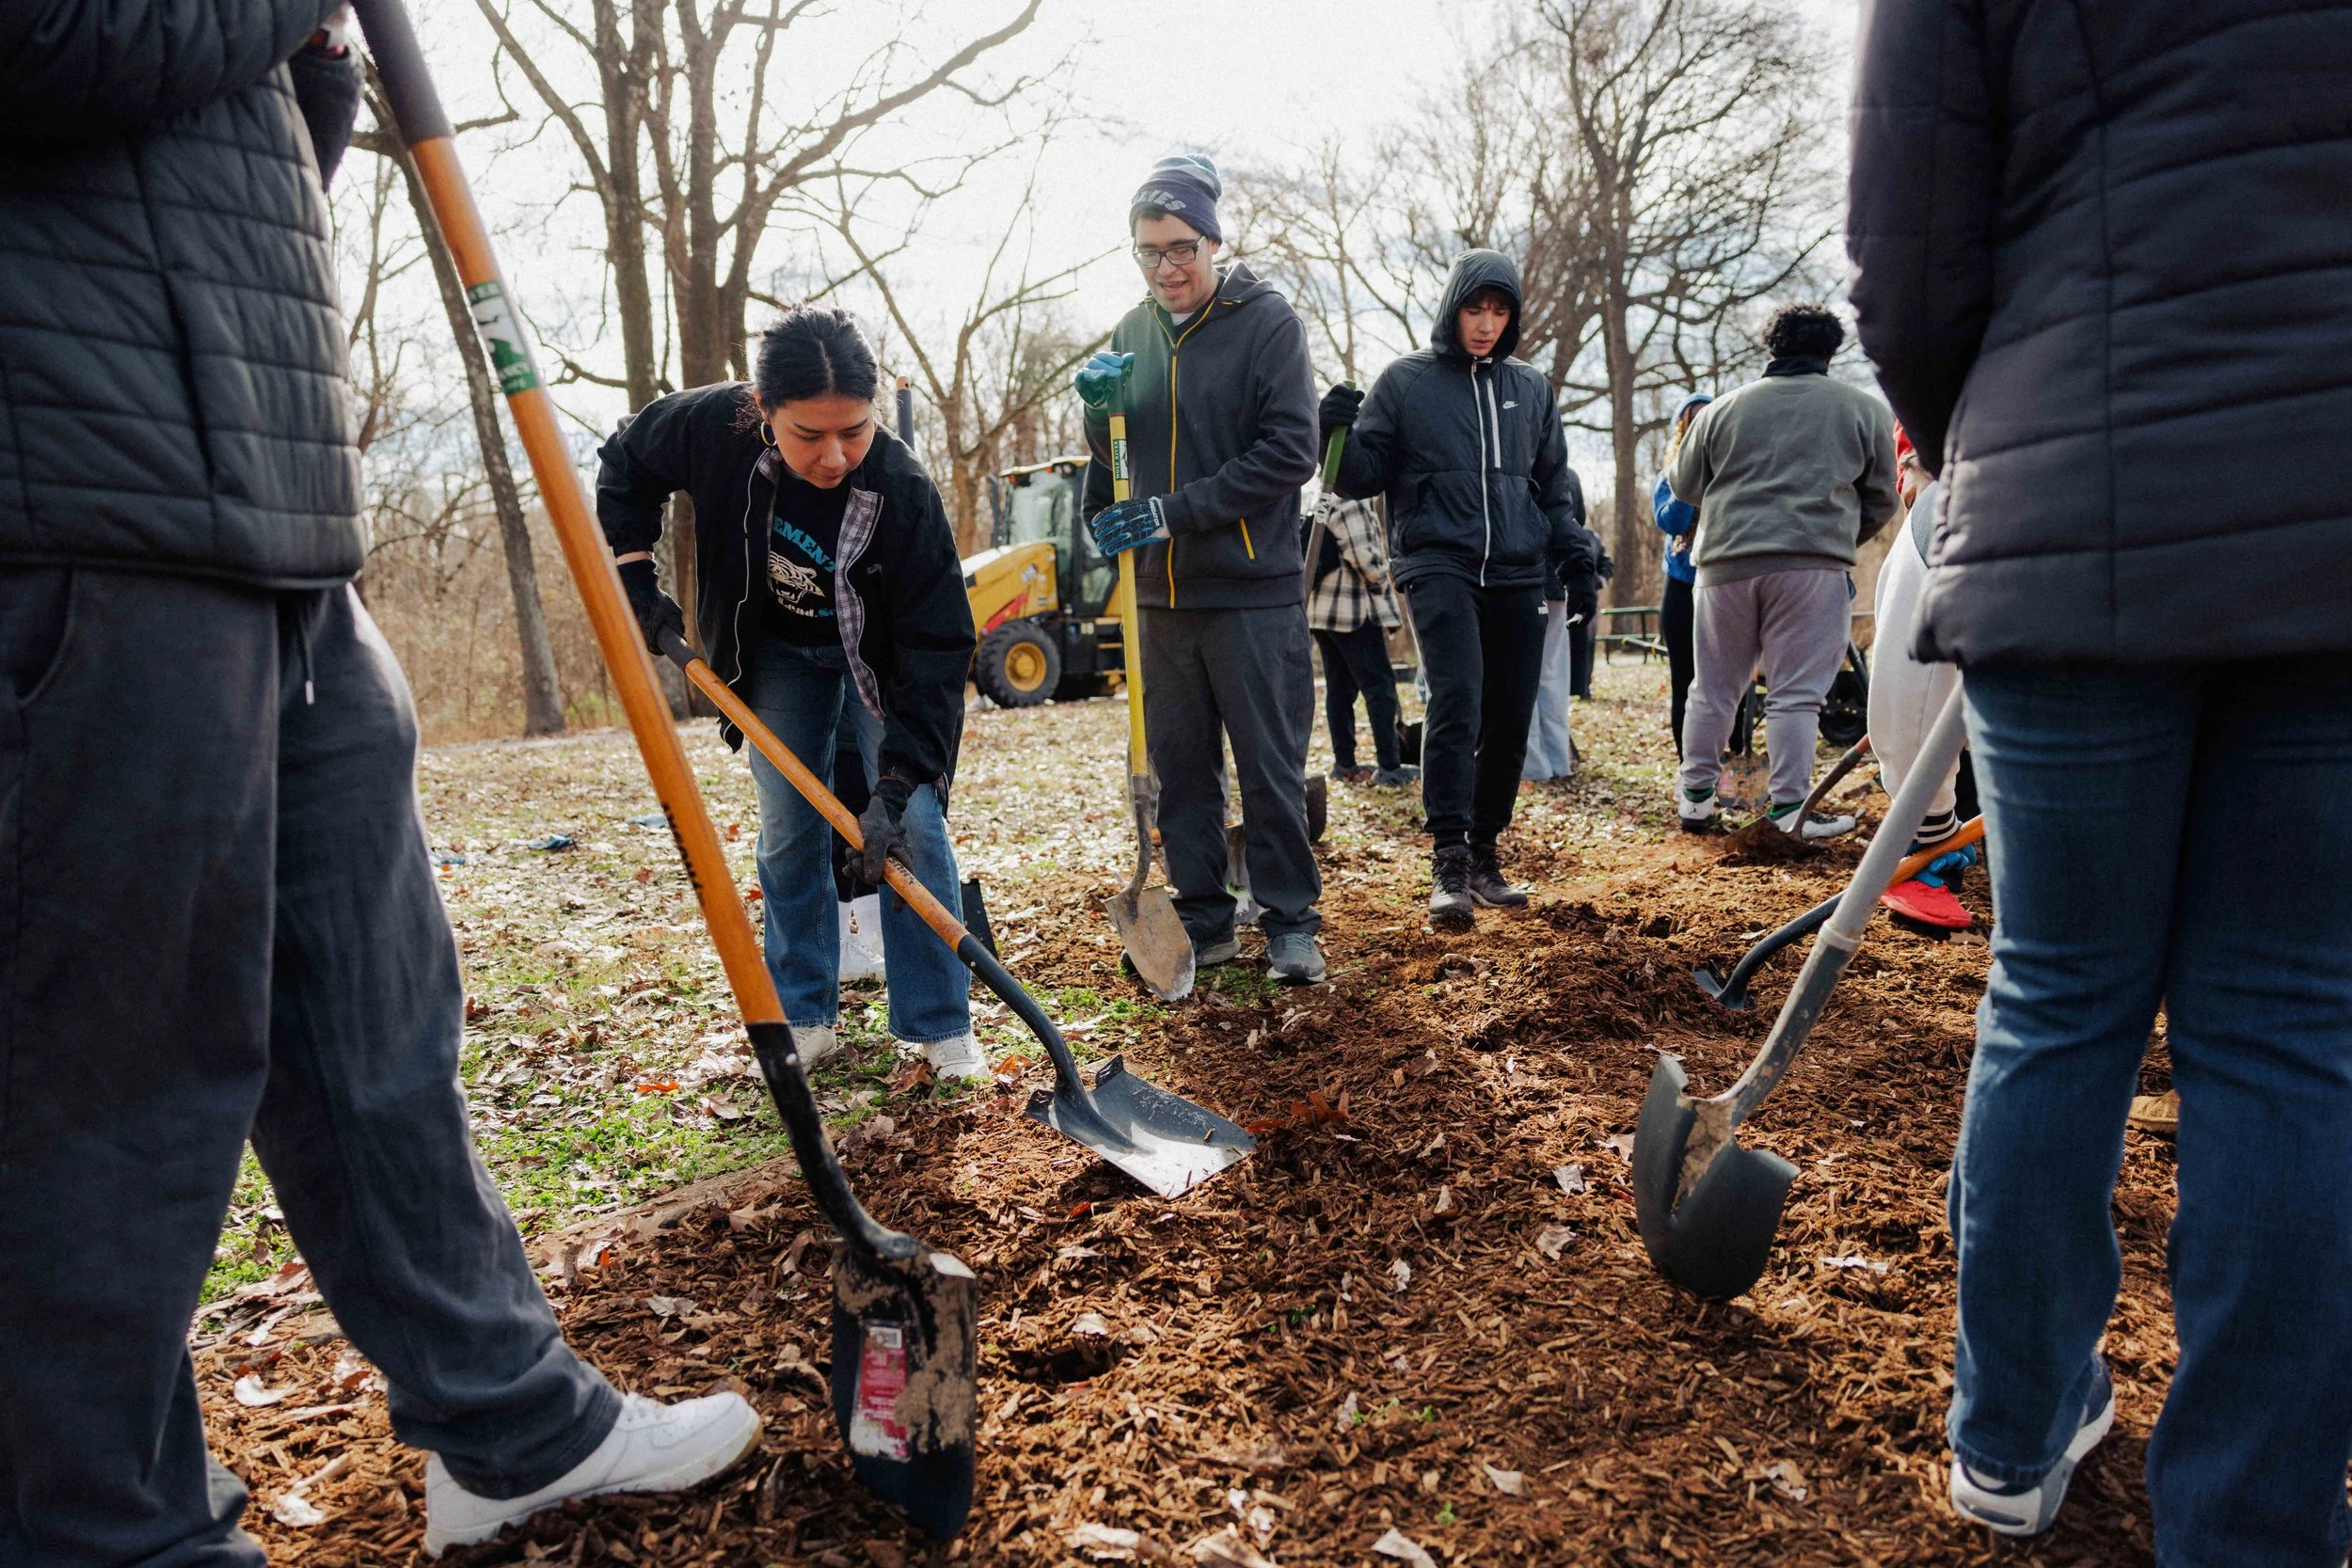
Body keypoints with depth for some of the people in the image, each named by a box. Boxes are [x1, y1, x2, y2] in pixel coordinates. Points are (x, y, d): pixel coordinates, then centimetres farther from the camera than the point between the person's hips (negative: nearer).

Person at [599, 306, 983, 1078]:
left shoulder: (904, 491, -36)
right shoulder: (715, 426, -28)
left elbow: (938, 646, -34)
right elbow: (624, 464, -4)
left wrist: (896, 786, -39)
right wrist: (634, 577, -12)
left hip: (885, 656, -2)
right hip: (775, 651, 3)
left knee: (913, 826, -11)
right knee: (787, 832, 3)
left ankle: (941, 1026, 1)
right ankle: (805, 1019, 17)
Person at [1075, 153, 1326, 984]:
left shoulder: (1267, 319, -4)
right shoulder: (1132, 332, 10)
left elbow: (1289, 451, -13)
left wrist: (1175, 512, -17)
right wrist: (1099, 410, -6)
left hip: (1253, 588, -5)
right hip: (1163, 592, 5)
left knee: (1271, 765, 2)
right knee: (1181, 767, 10)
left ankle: (1290, 922, 15)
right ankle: (1203, 921, 22)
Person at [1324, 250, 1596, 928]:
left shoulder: (1531, 388, 16)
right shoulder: (1404, 381, 5)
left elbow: (1554, 480, 23)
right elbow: (1363, 478, 4)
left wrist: (1575, 554, 11)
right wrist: (1339, 435, -16)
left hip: (1518, 575, 4)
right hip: (1440, 567, -4)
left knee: (1510, 722, 4)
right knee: (1456, 704, -20)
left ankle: (1485, 852, 16)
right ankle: (1449, 861, -17)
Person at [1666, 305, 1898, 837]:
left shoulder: (1723, 409, 9)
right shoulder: (1864, 410, 8)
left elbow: (1683, 483, 17)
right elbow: (1882, 500, 13)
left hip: (1725, 562, 2)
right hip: (1814, 565, -2)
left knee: (1714, 689, 11)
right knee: (1795, 693, 0)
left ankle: (1696, 797, 17)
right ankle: (1790, 809, 0)